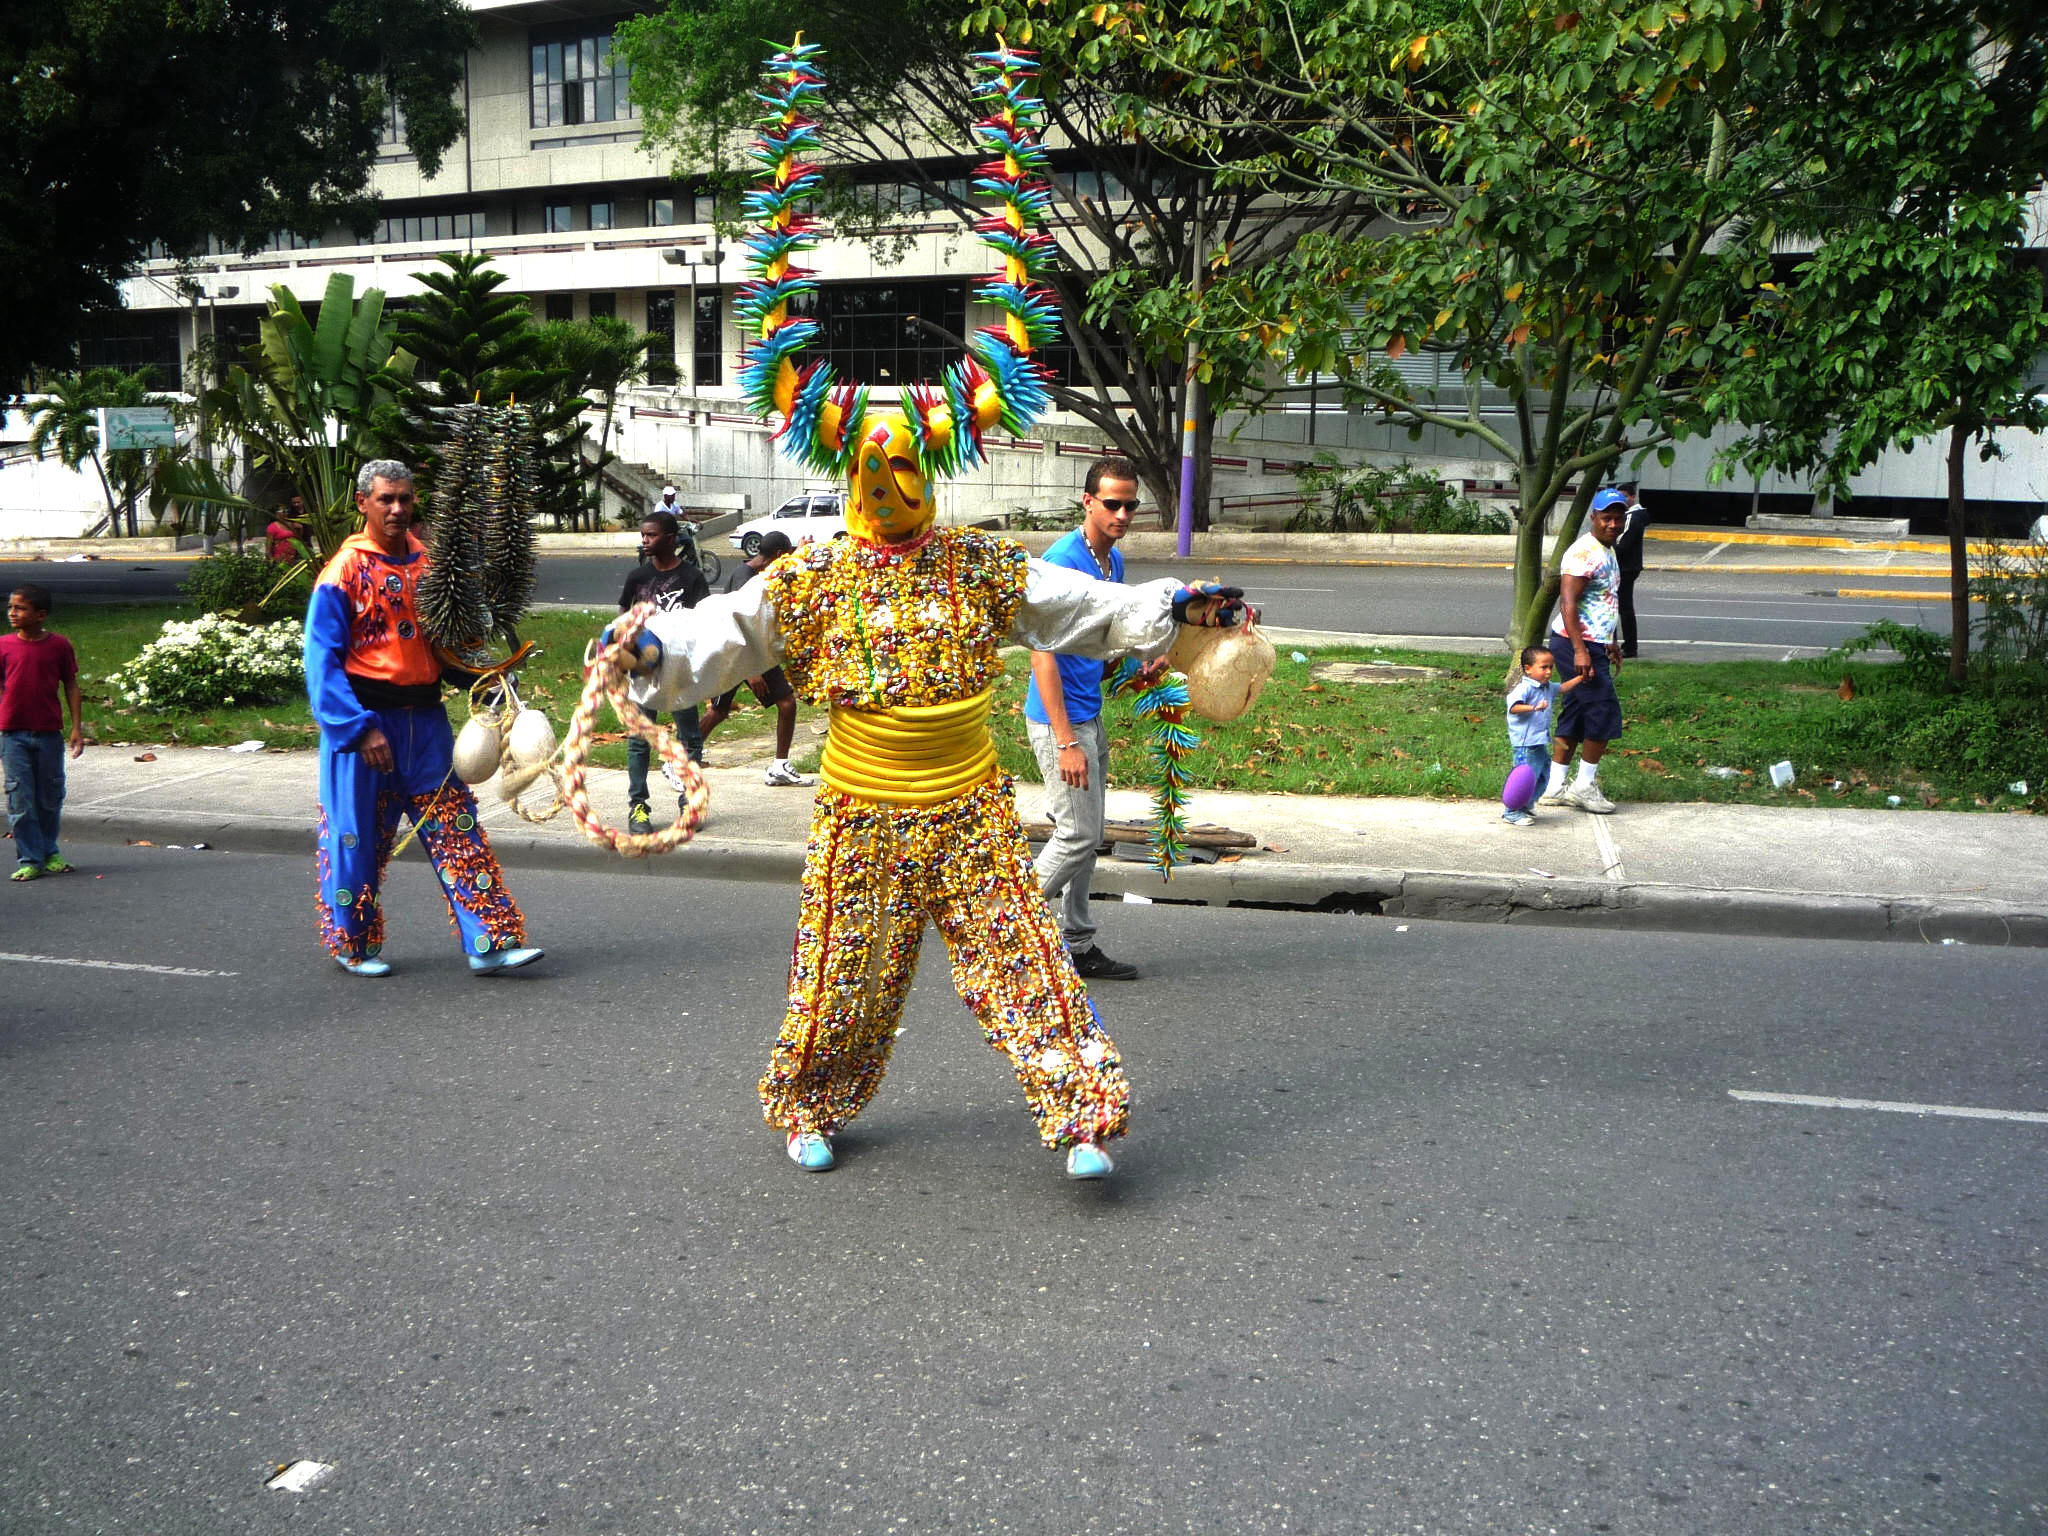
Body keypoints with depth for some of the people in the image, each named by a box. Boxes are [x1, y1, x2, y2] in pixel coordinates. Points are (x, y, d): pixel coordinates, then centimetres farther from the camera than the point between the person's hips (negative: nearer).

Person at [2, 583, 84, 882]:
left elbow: (70, 685, 5)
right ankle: (29, 860, 6)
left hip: (49, 733, 0)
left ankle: (49, 852, 28)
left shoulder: (59, 645, -1)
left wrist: (77, 727, 1)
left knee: (50, 797, 10)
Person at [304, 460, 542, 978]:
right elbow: (322, 660, -12)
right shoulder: (346, 570, -8)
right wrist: (362, 728, -19)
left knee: (458, 830, 1)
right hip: (366, 719, -5)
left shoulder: (428, 561, 9)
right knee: (358, 837, 5)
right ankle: (353, 945, 23)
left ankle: (489, 942, 2)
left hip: (425, 719, 5)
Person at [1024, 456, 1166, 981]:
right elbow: (1044, 654, -22)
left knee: (1085, 835, 13)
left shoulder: (1113, 560, 10)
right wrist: (1066, 741, -25)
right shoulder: (1062, 561, -19)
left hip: (1089, 714, 9)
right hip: (1059, 719, -9)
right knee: (1079, 835, -6)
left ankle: (1076, 946, 22)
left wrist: (1136, 669, 5)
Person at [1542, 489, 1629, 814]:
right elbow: (1568, 602, -22)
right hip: (1577, 644, -10)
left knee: (1575, 714, 11)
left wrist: (1613, 642, 29)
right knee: (1604, 709, -7)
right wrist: (1580, 651, -27)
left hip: (1594, 644, 10)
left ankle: (1555, 787, 16)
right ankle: (1584, 785, 3)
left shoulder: (1608, 552, 16)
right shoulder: (1583, 552, -16)